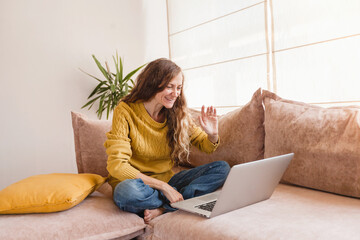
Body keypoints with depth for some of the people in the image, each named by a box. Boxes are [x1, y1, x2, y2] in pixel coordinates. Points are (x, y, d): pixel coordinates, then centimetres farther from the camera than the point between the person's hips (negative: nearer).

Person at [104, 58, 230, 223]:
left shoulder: (178, 114, 0)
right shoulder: (125, 111, -14)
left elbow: (206, 147, 11)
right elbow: (116, 165, -21)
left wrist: (212, 134, -15)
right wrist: (163, 186, -26)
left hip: (166, 181, 5)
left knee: (222, 168, -11)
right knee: (127, 191, -39)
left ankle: (161, 209, -23)